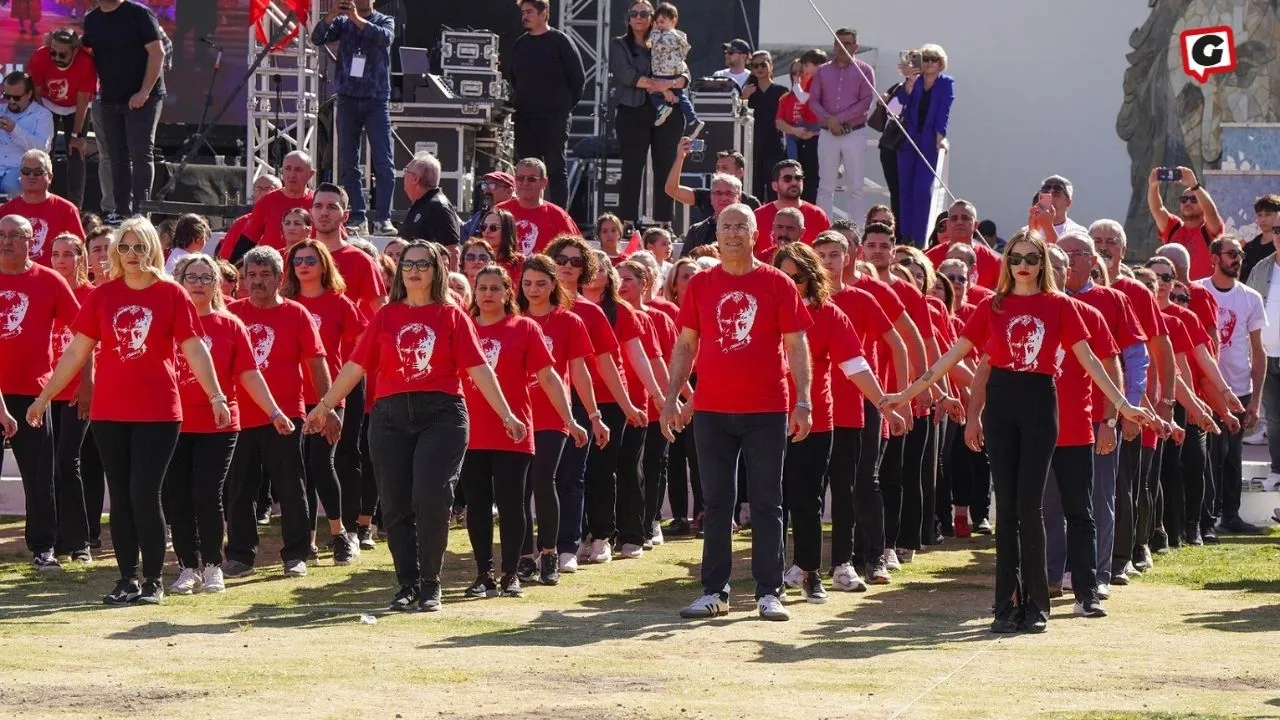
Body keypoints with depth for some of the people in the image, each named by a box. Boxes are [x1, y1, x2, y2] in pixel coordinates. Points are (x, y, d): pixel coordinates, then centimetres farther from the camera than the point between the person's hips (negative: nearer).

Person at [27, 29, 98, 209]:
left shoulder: (86, 63, -34)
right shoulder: (40, 57, -31)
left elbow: (82, 102, -22)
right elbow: (35, 93, -16)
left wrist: (76, 135, -17)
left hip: (76, 108, -1)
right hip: (48, 105, 1)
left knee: (76, 155, -7)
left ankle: (75, 207, -6)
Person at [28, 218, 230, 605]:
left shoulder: (171, 294, -2)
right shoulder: (102, 296, 5)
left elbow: (194, 350, -4)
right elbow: (76, 352, 9)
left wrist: (216, 396, -14)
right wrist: (44, 397, 9)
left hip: (158, 413, -3)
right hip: (108, 413, 3)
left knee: (144, 494, -7)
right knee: (120, 497, 6)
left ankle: (153, 581, 4)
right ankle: (127, 579, 14)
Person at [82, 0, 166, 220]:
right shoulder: (92, 20, 10)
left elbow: (157, 53, -11)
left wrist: (144, 92, -16)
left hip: (142, 98, -6)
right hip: (109, 100, 6)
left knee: (140, 153, -11)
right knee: (117, 156, 8)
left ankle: (140, 211, -15)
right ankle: (122, 212, 12)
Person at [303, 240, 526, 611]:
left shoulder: (451, 316, 5)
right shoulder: (386, 316, 9)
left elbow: (478, 368, 1)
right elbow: (356, 366, 12)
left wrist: (507, 415, -4)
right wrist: (324, 406, 13)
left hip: (441, 415, -2)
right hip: (390, 416, 2)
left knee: (431, 499, -12)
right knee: (396, 506, 2)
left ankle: (430, 586, -1)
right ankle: (407, 585, 11)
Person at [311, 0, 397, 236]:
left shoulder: (385, 21, 7)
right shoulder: (343, 23, 11)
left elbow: (384, 38, -15)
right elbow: (317, 38, -4)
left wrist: (357, 19, -24)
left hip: (376, 100, -2)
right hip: (348, 99, 2)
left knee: (383, 163, -8)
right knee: (348, 163, 2)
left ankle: (382, 219, -9)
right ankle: (357, 217, 6)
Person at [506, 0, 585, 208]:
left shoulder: (560, 42, -3)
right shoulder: (519, 44, 11)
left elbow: (578, 78, -1)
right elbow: (509, 76, 21)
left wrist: (567, 105, 0)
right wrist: (519, 101, 13)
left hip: (554, 118, -5)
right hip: (524, 118, 5)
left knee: (556, 168, -4)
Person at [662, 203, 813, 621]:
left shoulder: (777, 284, 0)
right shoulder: (700, 285, 6)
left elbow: (796, 345, 0)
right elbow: (686, 344, 9)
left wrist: (803, 402, -8)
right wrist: (672, 398, 2)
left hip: (767, 411, -2)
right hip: (712, 410, 2)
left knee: (767, 503, 2)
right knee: (717, 503, 6)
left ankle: (769, 593, 5)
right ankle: (714, 592, 10)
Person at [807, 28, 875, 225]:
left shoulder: (864, 71, 2)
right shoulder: (823, 71, 11)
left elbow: (866, 102, -7)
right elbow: (813, 100, 6)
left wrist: (839, 118, -14)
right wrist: (828, 120, -12)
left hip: (855, 133, -3)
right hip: (827, 134, 3)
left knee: (855, 187, -2)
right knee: (825, 186, 3)